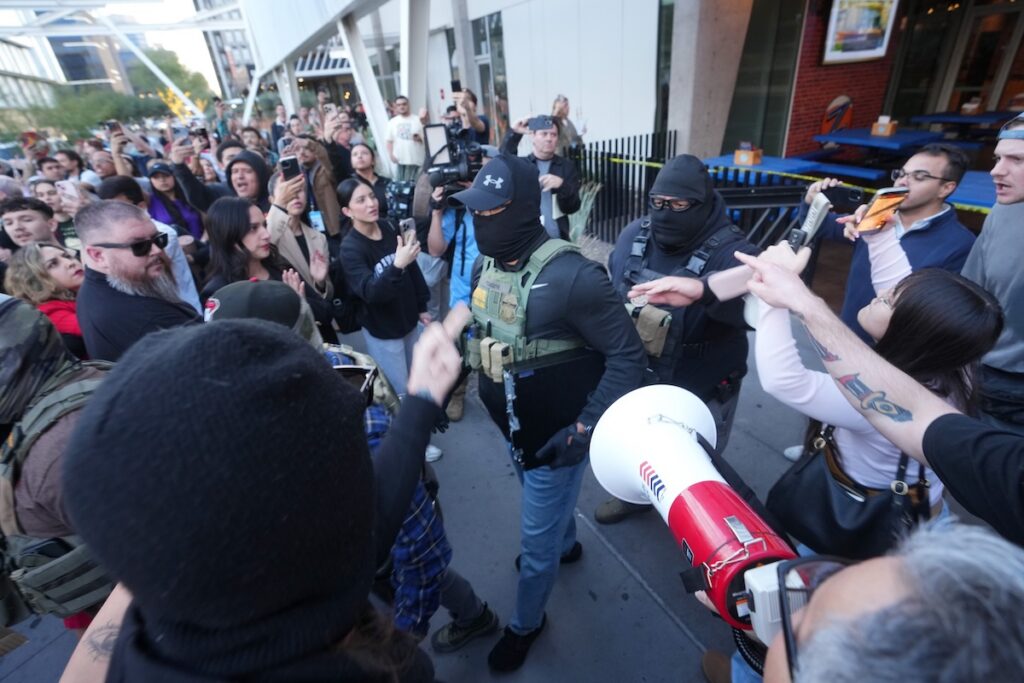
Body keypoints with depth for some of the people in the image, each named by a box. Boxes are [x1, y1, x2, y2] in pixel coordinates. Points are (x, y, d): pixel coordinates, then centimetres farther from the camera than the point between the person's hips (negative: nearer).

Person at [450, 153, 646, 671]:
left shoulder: (569, 275, -29)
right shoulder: (490, 262, -5)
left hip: (555, 436, -7)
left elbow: (628, 354, -24)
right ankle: (567, 544, 64)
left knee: (536, 538, 14)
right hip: (513, 427, 7)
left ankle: (526, 622, 41)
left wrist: (585, 428, -26)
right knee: (547, 503, 32)